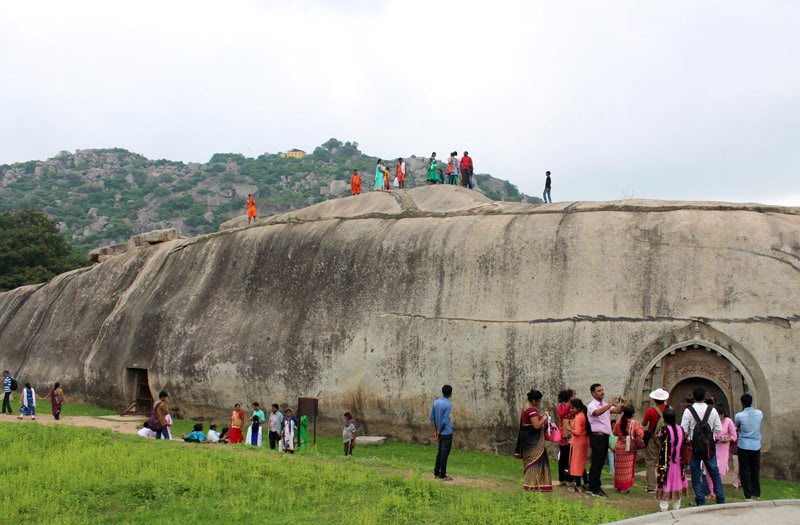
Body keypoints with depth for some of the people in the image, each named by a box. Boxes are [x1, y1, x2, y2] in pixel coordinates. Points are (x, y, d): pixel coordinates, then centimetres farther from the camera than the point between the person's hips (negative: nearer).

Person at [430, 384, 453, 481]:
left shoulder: (435, 402, 4)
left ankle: (436, 473, 19)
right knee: (445, 453, -1)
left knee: (440, 452, 15)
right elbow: (445, 421, -19)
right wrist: (439, 432, -7)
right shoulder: (448, 405, -18)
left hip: (440, 433, 7)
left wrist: (435, 432, -1)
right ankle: (442, 475, 3)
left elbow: (432, 418, 2)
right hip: (447, 433, -7)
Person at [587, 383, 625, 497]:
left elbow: (617, 411, 9)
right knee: (597, 463, -8)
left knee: (600, 463, 10)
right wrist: (611, 404, -33)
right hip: (597, 436, -8)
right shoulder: (591, 406, -7)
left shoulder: (605, 405, 19)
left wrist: (622, 406, -12)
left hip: (605, 437, 8)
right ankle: (596, 489, -7)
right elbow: (598, 412, -28)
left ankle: (592, 487, 17)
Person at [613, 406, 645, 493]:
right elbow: (641, 435, -11)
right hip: (629, 448, -3)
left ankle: (618, 486, 21)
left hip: (619, 446, 4)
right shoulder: (634, 423, -14)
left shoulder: (619, 422, -4)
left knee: (619, 467, 14)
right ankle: (625, 488, 6)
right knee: (627, 468, 5)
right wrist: (640, 428, 6)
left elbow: (615, 433, 8)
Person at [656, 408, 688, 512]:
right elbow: (683, 446, 7)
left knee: (664, 484, 1)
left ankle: (663, 508, 2)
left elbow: (663, 448, -14)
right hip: (678, 463, 5)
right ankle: (676, 508, 20)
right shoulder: (680, 429, 1)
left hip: (666, 463, -5)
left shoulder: (664, 429, -15)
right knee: (677, 483, 14)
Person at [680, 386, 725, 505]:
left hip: (694, 446, -2)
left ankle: (700, 501, 5)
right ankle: (720, 499, 13)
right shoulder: (712, 410, -4)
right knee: (714, 472, 12)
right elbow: (719, 429, 0)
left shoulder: (688, 411, -10)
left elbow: (683, 430, -9)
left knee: (695, 473, 5)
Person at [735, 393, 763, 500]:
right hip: (756, 445, 3)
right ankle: (756, 493, 15)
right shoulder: (760, 413, -2)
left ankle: (748, 494, 1)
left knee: (744, 471, 3)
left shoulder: (739, 416, -11)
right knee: (755, 471, 12)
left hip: (744, 446, -3)